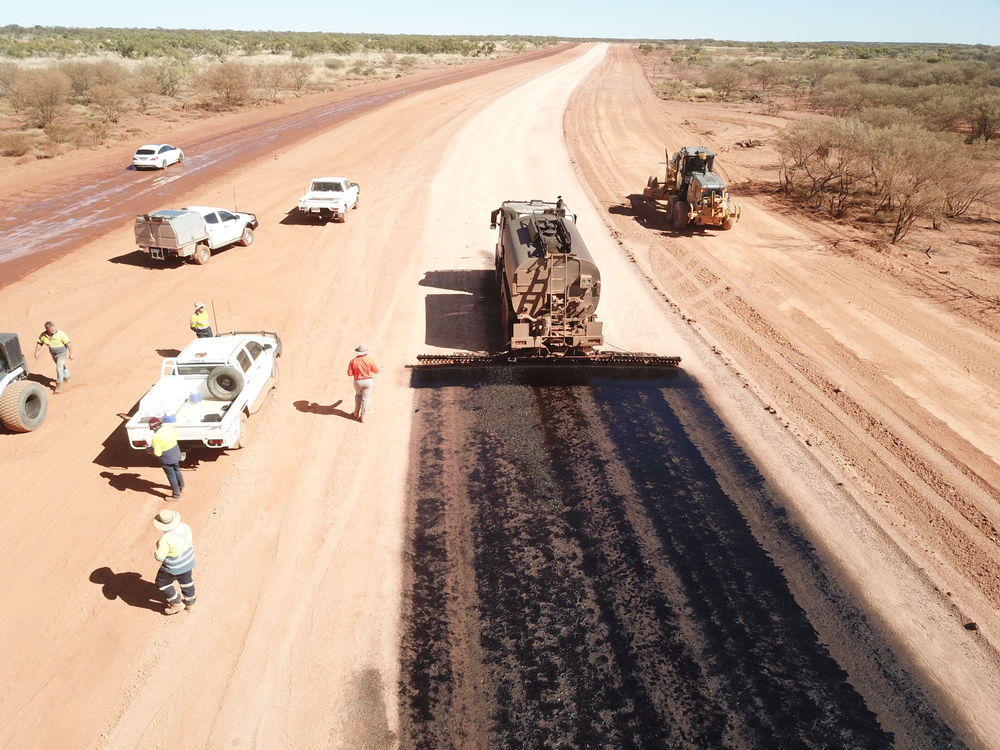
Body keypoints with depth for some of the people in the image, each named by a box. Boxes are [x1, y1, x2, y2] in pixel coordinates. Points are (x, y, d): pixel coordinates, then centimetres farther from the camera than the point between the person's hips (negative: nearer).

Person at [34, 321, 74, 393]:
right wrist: (36, 352, -9)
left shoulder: (60, 334, -25)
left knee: (59, 369, -13)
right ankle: (66, 378, 49)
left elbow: (68, 343, -21)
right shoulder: (43, 335, -13)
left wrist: (71, 354, -20)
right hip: (53, 354, 6)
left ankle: (59, 386, -8)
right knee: (61, 366, 26)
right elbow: (39, 343, 2)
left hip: (62, 353, -5)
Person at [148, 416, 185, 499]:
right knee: (177, 471, 28)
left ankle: (176, 495, 26)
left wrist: (151, 450, -5)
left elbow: (157, 454, -23)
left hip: (167, 459, -6)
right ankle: (181, 487, 50)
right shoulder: (170, 427, -12)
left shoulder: (156, 437, -29)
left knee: (171, 476, 11)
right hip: (176, 454, 6)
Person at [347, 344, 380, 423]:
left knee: (358, 395, 27)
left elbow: (349, 373, -7)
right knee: (365, 398, 8)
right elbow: (376, 370, -6)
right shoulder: (369, 359, -14)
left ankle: (356, 413, 30)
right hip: (368, 381, -1)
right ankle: (363, 417, 13)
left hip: (358, 382, 1)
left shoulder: (353, 361, -10)